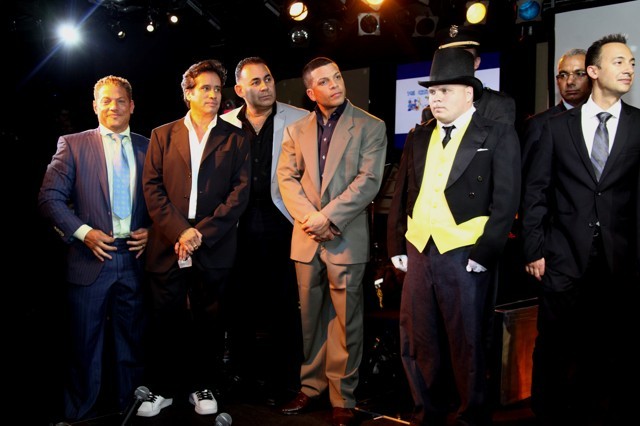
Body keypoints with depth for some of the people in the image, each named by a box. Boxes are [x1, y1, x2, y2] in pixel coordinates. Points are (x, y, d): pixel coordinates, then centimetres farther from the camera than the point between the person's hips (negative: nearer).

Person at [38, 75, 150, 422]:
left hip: (134, 259, 2)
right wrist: (83, 232, -13)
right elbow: (50, 197, -3)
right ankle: (82, 414, 23)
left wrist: (151, 230, -4)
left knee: (131, 344, 12)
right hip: (91, 260, -2)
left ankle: (129, 409, 27)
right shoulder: (73, 144, 2)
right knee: (86, 346, 7)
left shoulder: (148, 147, 9)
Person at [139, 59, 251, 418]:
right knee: (166, 321, 7)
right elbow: (152, 187, 2)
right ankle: (163, 388, 21)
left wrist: (203, 232, -11)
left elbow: (240, 191, -1)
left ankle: (203, 386, 23)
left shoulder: (235, 139, 8)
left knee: (209, 321, 7)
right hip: (167, 246, 1)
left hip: (214, 248, 0)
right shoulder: (163, 135, 11)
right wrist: (179, 231, -11)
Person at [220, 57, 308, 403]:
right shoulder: (225, 124, 8)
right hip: (238, 224, 2)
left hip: (281, 222, -2)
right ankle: (244, 376, 27)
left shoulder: (300, 120, 1)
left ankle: (281, 382, 17)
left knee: (283, 306, 3)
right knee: (240, 304, 10)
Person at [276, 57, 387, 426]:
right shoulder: (297, 130, 13)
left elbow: (368, 181, -9)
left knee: (345, 321, 1)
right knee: (310, 318, 12)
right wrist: (309, 219, -11)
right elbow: (286, 177, 5)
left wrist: (328, 217, -16)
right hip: (306, 239, 4)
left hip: (347, 239, -4)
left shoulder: (371, 127, 1)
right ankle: (312, 386, 26)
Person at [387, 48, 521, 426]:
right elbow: (402, 195, 15)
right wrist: (397, 247, 9)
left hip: (465, 255, -5)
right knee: (417, 344, 11)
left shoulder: (498, 135, -1)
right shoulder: (418, 137, 14)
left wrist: (484, 253, -12)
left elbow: (506, 200, -7)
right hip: (418, 253, 5)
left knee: (467, 346, 5)